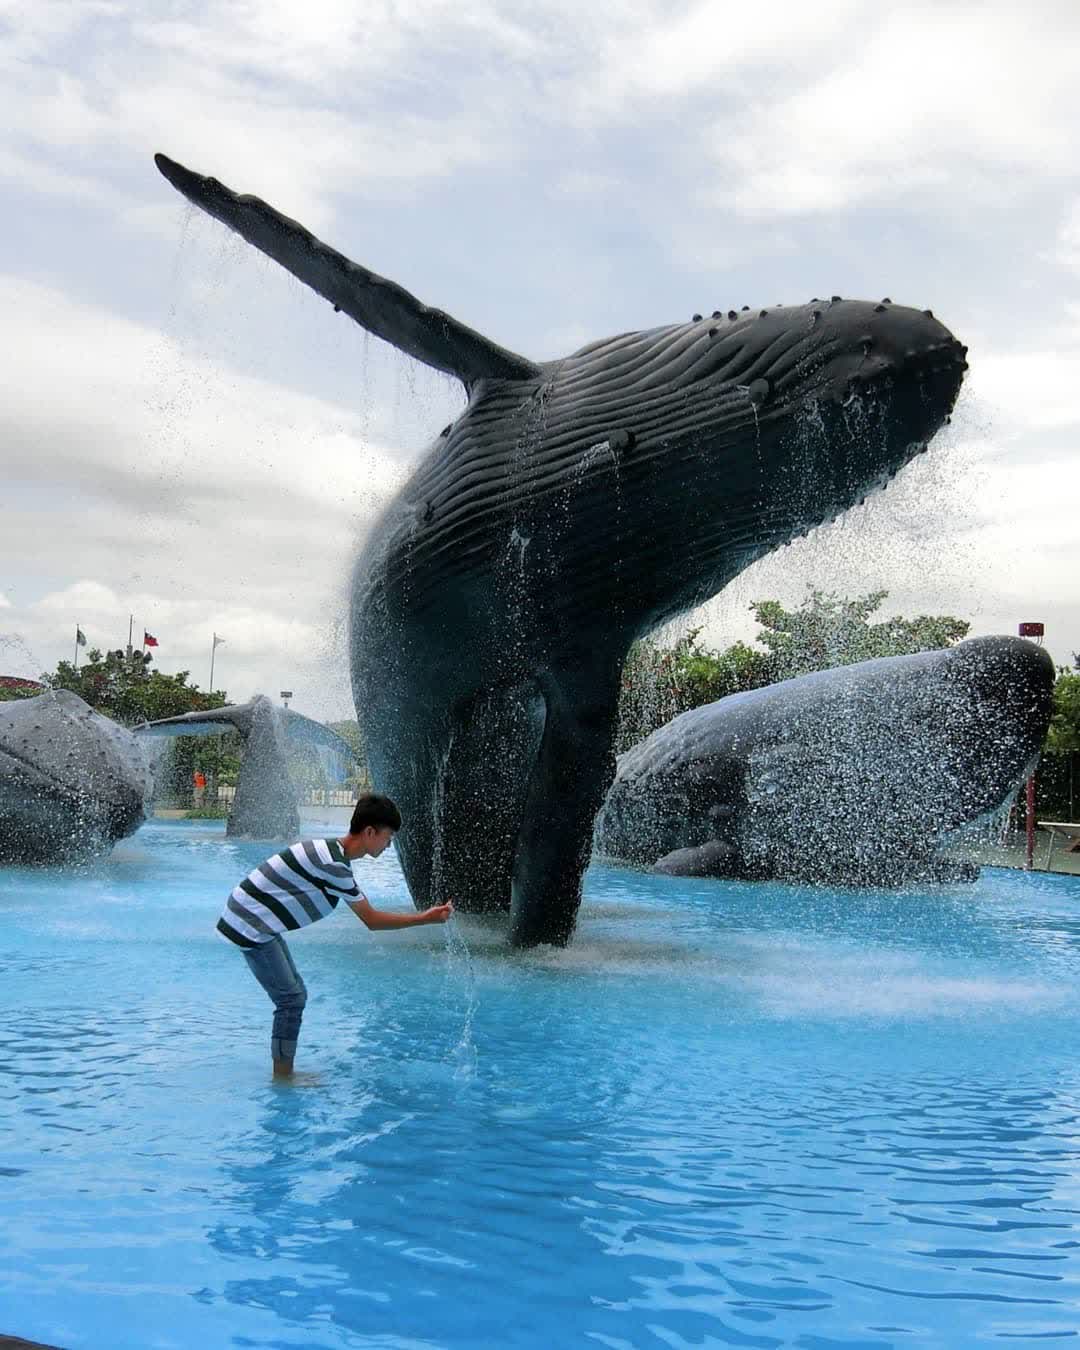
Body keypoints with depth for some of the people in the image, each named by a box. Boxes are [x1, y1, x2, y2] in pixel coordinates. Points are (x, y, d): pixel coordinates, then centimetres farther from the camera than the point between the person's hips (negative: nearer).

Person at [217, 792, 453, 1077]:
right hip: (250, 926, -10)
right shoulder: (332, 864, -24)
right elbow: (371, 920, -18)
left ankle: (284, 1073, 22)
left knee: (294, 995, 14)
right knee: (291, 1000, -6)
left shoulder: (333, 854, 8)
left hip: (256, 922, 10)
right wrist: (426, 918, -14)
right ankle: (282, 1078, 3)